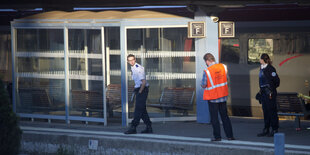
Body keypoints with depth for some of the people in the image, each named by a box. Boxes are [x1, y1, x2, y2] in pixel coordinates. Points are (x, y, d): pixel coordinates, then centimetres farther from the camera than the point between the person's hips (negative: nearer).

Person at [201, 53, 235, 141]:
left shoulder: (207, 71, -19)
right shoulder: (223, 67, -3)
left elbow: (203, 85, -13)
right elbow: (226, 78, 8)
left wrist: (202, 84, 8)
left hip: (212, 97, -5)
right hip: (223, 95, 5)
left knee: (214, 118, 5)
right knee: (225, 116, 13)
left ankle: (217, 136, 5)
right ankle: (229, 135, 12)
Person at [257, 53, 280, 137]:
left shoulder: (270, 69, -12)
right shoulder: (262, 69, 14)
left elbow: (276, 80, -11)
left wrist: (271, 90, -11)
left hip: (270, 92, -9)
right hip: (263, 92, 9)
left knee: (272, 110, -4)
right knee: (265, 111, 10)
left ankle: (274, 130, 2)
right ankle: (266, 130, 15)